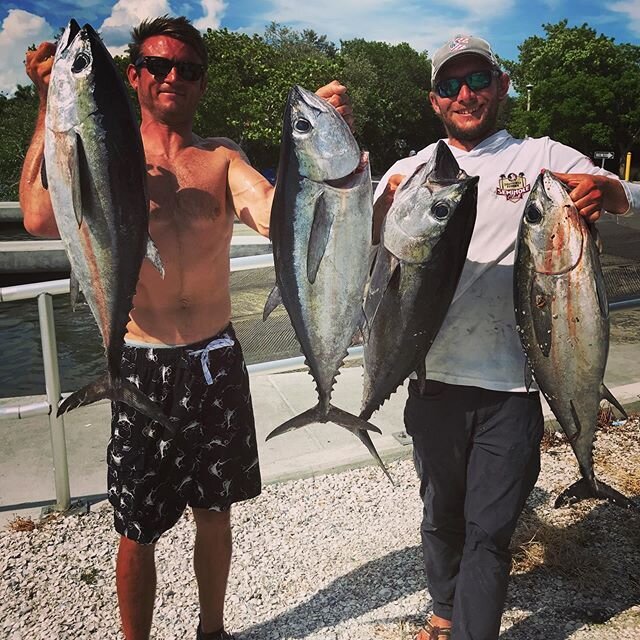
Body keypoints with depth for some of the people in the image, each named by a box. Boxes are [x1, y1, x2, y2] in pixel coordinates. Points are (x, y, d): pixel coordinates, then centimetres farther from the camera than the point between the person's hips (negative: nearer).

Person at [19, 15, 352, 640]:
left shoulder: (222, 159, 4)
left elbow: (276, 214, -15)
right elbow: (40, 218, -21)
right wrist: (50, 104, -15)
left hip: (217, 360, 3)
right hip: (144, 366, -2)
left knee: (215, 512, 19)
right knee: (138, 530, 10)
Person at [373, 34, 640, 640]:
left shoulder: (541, 157, 4)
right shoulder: (412, 169, 5)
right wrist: (390, 202, -28)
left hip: (511, 383, -1)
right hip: (435, 376, 2)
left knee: (489, 531, 7)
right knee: (441, 514, 19)